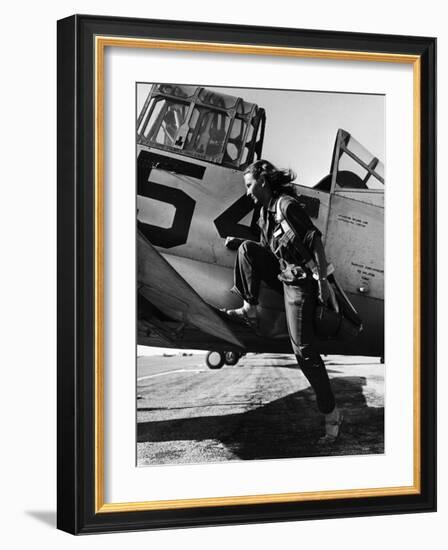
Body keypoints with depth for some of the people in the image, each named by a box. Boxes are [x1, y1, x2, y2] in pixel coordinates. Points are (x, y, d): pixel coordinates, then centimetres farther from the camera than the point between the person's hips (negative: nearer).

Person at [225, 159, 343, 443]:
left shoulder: (287, 205, -17)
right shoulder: (265, 211, 11)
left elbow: (316, 240, -22)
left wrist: (323, 281, -25)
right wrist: (238, 242, 11)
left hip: (300, 280, -8)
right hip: (282, 275, 9)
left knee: (303, 348, -12)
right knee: (248, 249, 2)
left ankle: (332, 413, -7)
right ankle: (249, 311, 6)